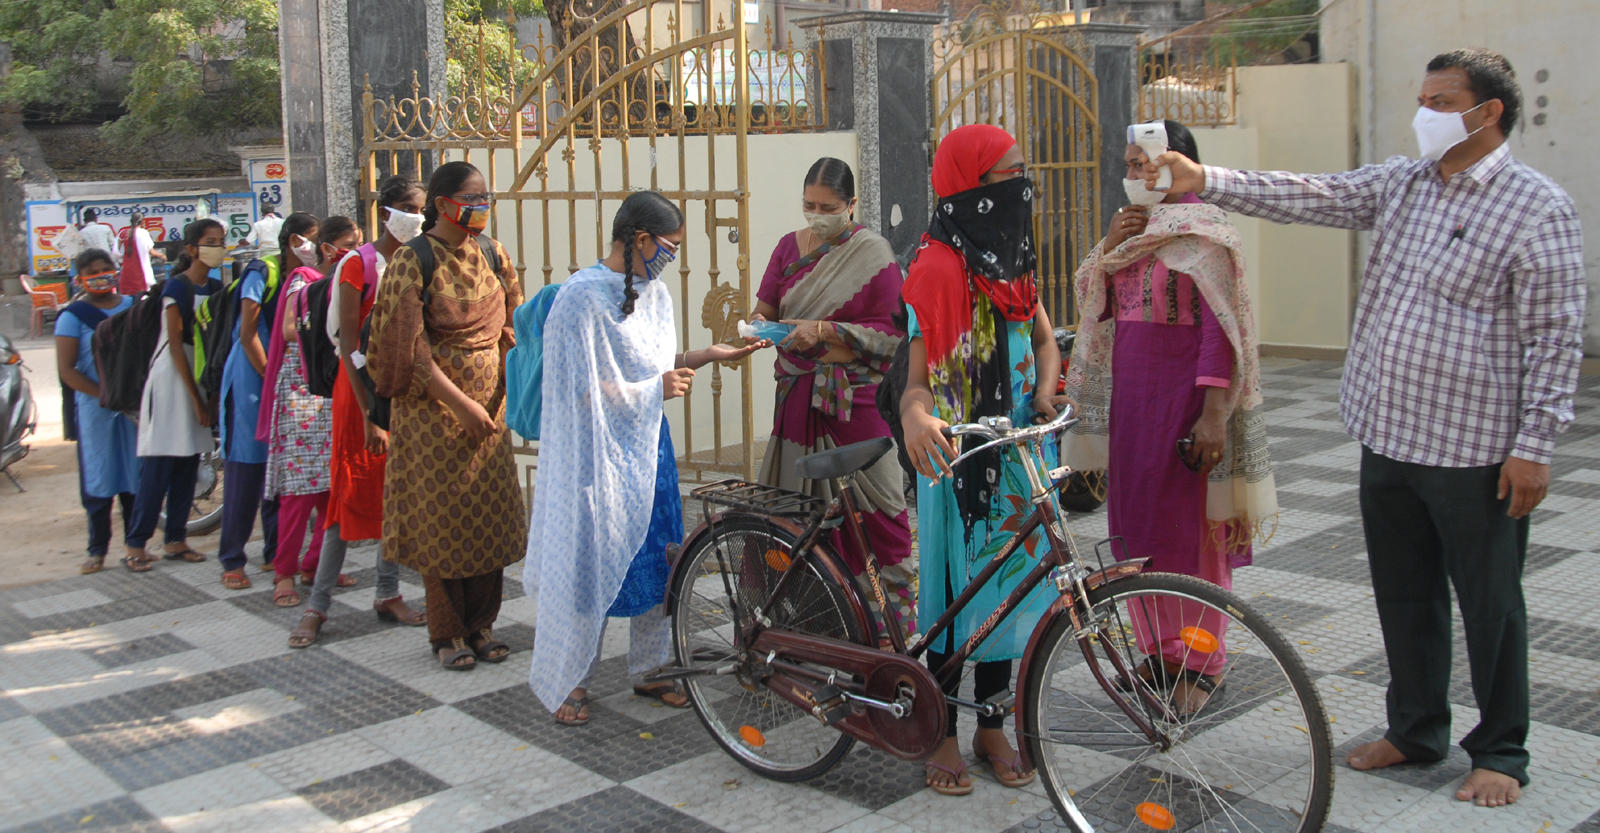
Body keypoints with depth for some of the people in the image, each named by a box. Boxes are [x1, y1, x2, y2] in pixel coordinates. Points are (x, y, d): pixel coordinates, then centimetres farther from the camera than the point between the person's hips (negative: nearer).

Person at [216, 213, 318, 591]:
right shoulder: (262, 273, -10)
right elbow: (248, 334, -12)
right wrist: (270, 377, -12)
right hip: (252, 377, -6)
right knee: (245, 466, -4)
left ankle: (276, 550, 20)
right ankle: (232, 560, 3)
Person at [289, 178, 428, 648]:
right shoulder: (360, 264, -9)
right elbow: (348, 344, -12)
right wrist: (369, 412, -18)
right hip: (365, 387, -5)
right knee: (352, 495, -3)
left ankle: (389, 595, 19)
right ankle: (318, 605, 5)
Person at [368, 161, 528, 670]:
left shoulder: (492, 257, 7)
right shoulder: (413, 261, -9)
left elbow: (513, 330, 8)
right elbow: (411, 346, -14)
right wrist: (461, 403, -19)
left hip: (489, 404, 5)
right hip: (433, 408, -5)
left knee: (491, 515, 7)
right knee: (441, 516, 2)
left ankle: (481, 624, 21)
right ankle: (447, 633, 15)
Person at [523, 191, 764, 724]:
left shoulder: (654, 292, 9)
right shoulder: (583, 296, -16)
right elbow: (583, 389, -16)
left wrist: (707, 356, 5)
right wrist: (656, 388, -14)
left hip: (647, 449, 7)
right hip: (599, 455, -7)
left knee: (656, 561, 10)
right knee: (591, 564, 1)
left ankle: (647, 670, 25)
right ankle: (570, 681, 16)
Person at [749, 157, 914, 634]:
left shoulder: (873, 253, -4)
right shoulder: (790, 247, 12)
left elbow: (890, 333, -8)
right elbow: (766, 305, 14)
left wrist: (823, 332, -16)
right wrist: (760, 323, -9)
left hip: (856, 397, -4)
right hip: (799, 397, 5)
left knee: (873, 505, -3)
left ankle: (895, 608, 8)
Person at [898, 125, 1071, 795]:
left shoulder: (1013, 260, 11)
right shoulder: (939, 266, -14)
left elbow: (1044, 341, 13)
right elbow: (920, 375, -17)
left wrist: (1045, 393, -8)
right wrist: (916, 416, -39)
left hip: (1019, 451, 7)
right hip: (959, 457, -7)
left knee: (1007, 586, 13)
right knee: (956, 589, 2)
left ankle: (992, 728, 27)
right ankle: (943, 735, 17)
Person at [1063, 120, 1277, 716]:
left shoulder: (1202, 232, -9)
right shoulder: (1131, 228, 14)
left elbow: (1221, 327, -15)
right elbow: (1091, 304, 13)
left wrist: (1215, 413, -23)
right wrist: (1109, 245, -3)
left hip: (1184, 398, -7)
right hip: (1128, 396, 7)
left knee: (1192, 529, -1)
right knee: (1136, 526, 11)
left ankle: (1201, 665, 11)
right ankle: (1158, 651, 24)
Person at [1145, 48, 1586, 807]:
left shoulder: (1536, 207, -10)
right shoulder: (1401, 184, 9)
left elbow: (1554, 339, -12)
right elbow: (1308, 198, 3)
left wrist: (1534, 446, -15)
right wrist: (1205, 181, -6)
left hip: (1475, 453, -6)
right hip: (1388, 438, 6)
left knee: (1489, 607, 7)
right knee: (1404, 596, 17)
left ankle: (1501, 753, 23)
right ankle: (1416, 729, 34)